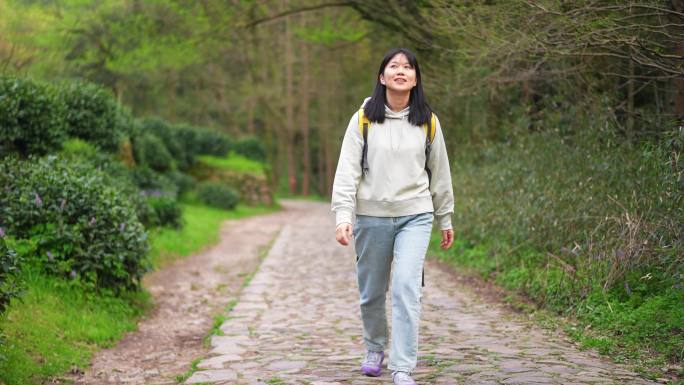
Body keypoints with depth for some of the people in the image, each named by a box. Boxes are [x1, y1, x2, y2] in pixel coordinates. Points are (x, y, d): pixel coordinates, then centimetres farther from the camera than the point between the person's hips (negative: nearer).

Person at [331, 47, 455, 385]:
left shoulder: (427, 121, 5)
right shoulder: (364, 118, 0)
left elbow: (439, 172, 12)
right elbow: (347, 169, -5)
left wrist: (445, 219, 15)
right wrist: (343, 215, -15)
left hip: (415, 217, 0)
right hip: (371, 217, 0)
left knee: (406, 288, -14)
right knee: (371, 292, 11)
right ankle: (375, 349, 37)